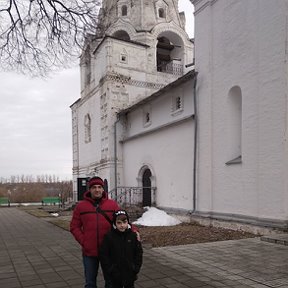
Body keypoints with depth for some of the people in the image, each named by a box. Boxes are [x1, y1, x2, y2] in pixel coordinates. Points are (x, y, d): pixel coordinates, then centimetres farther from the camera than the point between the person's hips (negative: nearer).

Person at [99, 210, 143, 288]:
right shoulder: (109, 237, -11)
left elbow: (139, 253, 1)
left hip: (130, 273, 1)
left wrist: (136, 268, -5)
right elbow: (103, 255, -8)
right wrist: (109, 269, -11)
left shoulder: (133, 236, -6)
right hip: (116, 275, -1)